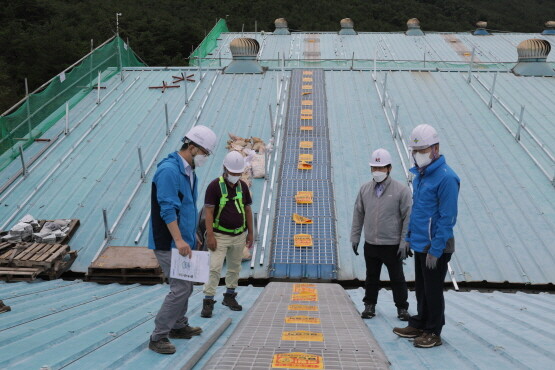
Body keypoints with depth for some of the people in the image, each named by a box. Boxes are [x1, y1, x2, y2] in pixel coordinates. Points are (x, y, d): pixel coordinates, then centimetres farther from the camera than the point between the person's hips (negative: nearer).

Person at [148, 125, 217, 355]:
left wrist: (191, 235, 25)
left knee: (186, 286, 18)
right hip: (168, 243, -10)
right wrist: (179, 240, -28)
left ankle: (179, 326, 34)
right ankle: (158, 337, -2)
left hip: (182, 241, 10)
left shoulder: (189, 171, 12)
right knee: (181, 288, -11)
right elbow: (167, 209, -25)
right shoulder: (169, 170, -19)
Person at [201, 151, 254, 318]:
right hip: (220, 235, -5)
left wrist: (250, 233, 11)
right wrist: (210, 235, -19)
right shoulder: (214, 186, -11)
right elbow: (208, 211, -13)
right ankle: (208, 301, -5)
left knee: (235, 267, 13)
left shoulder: (243, 186, 5)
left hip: (239, 235, 5)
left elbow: (247, 210, 12)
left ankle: (229, 296, 27)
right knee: (214, 268, -10)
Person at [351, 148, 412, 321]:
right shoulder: (365, 189, 3)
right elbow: (358, 215, 9)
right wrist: (355, 238, 8)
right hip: (370, 245, 3)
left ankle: (402, 307, 23)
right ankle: (370, 305, 30)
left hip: (392, 245, -3)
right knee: (371, 277, 15)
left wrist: (405, 242, -11)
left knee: (397, 278, 8)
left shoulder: (401, 190, -9)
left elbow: (408, 217, -8)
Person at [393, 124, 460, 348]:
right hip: (419, 244, 8)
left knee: (433, 290, 3)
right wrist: (408, 238, 16)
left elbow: (447, 218, -19)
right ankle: (419, 325, 30)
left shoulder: (446, 178, -18)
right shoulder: (419, 175, 10)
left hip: (435, 247, -8)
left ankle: (433, 332, 16)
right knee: (421, 288, 17)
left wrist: (435, 250, -19)